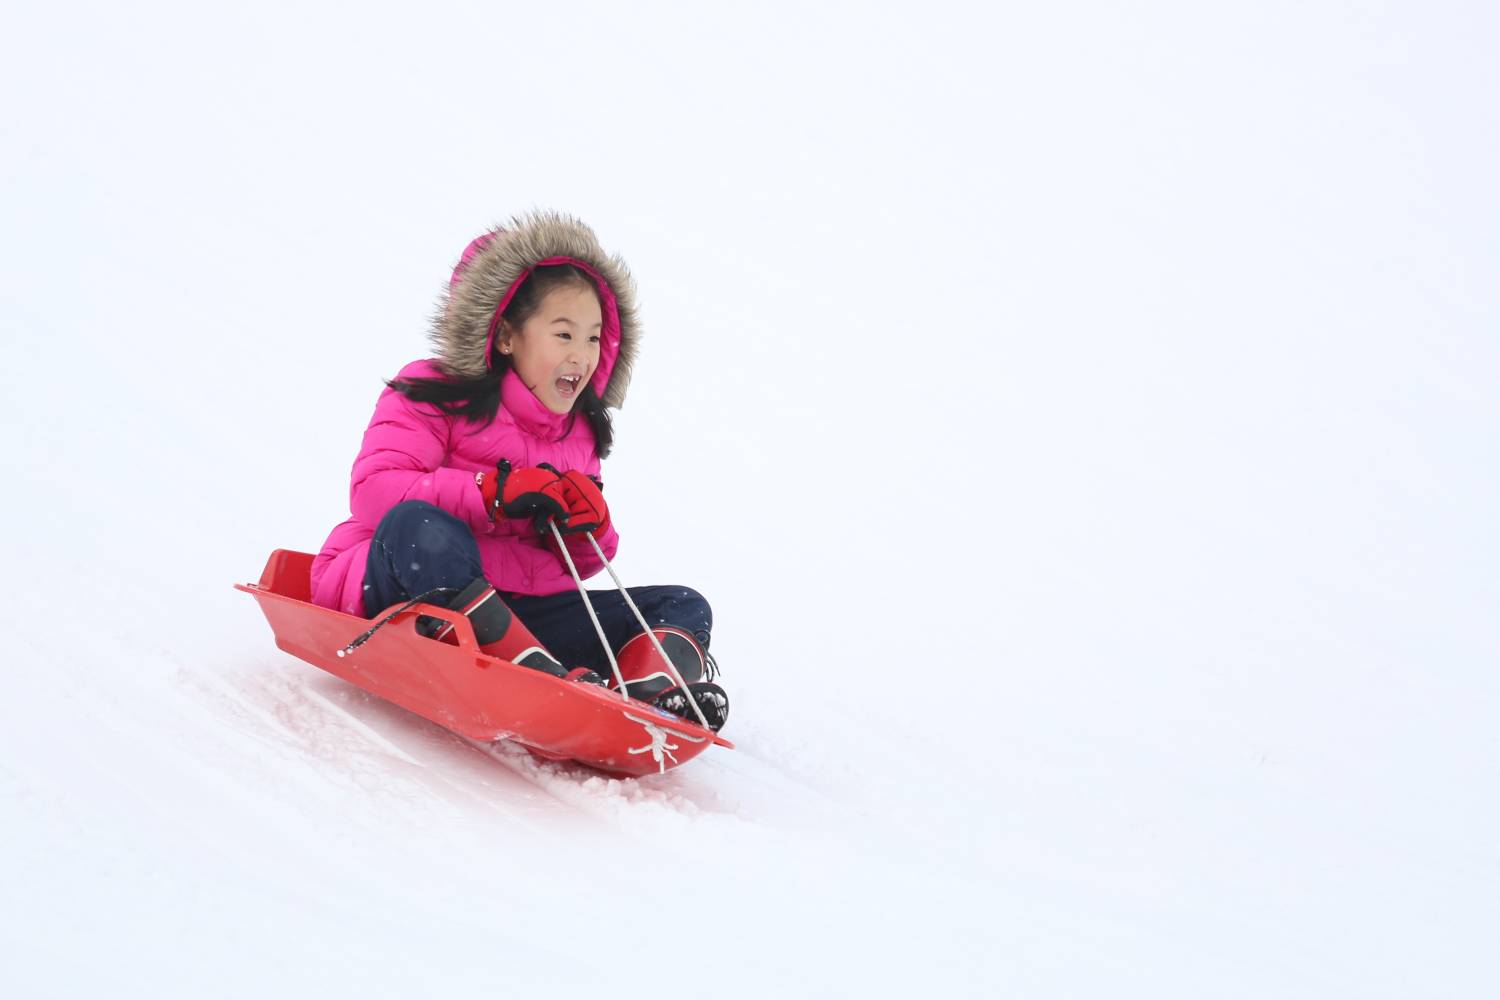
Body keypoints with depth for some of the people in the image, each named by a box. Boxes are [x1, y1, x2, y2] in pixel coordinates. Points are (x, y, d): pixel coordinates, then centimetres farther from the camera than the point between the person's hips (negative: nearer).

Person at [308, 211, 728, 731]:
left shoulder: (579, 434, 16)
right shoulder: (434, 396, -1)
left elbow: (575, 567, 19)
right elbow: (373, 490, -17)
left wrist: (589, 529, -6)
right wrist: (493, 493, -24)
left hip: (516, 613, 6)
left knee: (684, 607, -7)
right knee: (418, 525, -39)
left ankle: (647, 691, -45)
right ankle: (549, 678, -48)